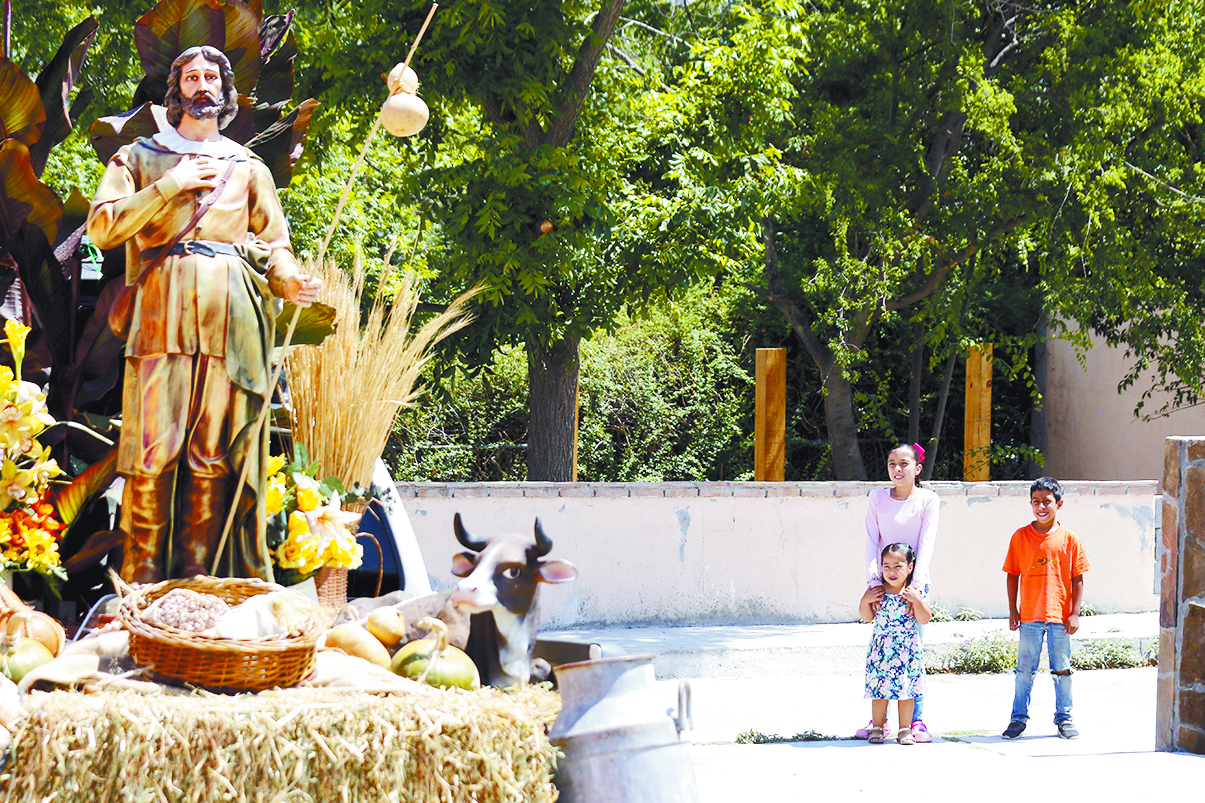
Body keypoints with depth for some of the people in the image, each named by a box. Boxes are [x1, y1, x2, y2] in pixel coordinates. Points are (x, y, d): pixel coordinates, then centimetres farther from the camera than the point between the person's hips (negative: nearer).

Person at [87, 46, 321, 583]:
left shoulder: (248, 168, 22)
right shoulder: (140, 157, 17)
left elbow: (275, 244, 18)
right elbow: (102, 227, 4)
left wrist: (288, 279, -4)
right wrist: (171, 185, -1)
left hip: (229, 318, 2)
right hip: (162, 315, -2)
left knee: (214, 456, -5)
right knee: (153, 455, -11)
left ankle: (196, 581, -3)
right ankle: (142, 584, -9)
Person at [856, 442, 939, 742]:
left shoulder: (928, 500, -1)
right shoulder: (878, 498, 6)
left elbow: (926, 545, -8)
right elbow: (871, 543, 2)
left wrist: (917, 584, -18)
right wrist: (873, 580, -11)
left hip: (914, 583, -2)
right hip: (884, 583, 2)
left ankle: (916, 720, 1)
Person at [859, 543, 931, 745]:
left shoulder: (914, 592, -3)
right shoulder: (877, 591, 2)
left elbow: (924, 619, -5)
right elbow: (867, 616, 9)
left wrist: (916, 600, -18)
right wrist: (865, 600, -7)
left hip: (907, 649, -1)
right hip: (881, 648, 1)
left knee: (906, 688, 2)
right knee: (879, 688, 2)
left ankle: (905, 729, 9)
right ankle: (877, 727, 13)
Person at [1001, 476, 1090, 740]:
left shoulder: (1069, 539, 0)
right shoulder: (1020, 537, 2)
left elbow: (1077, 579, 3)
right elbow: (1012, 576, 6)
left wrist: (1075, 613, -2)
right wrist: (1013, 610, 1)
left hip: (1060, 616, 0)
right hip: (1029, 615, 0)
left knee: (1062, 670, 6)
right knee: (1025, 670, 4)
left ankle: (1064, 718, 17)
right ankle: (1019, 718, 14)